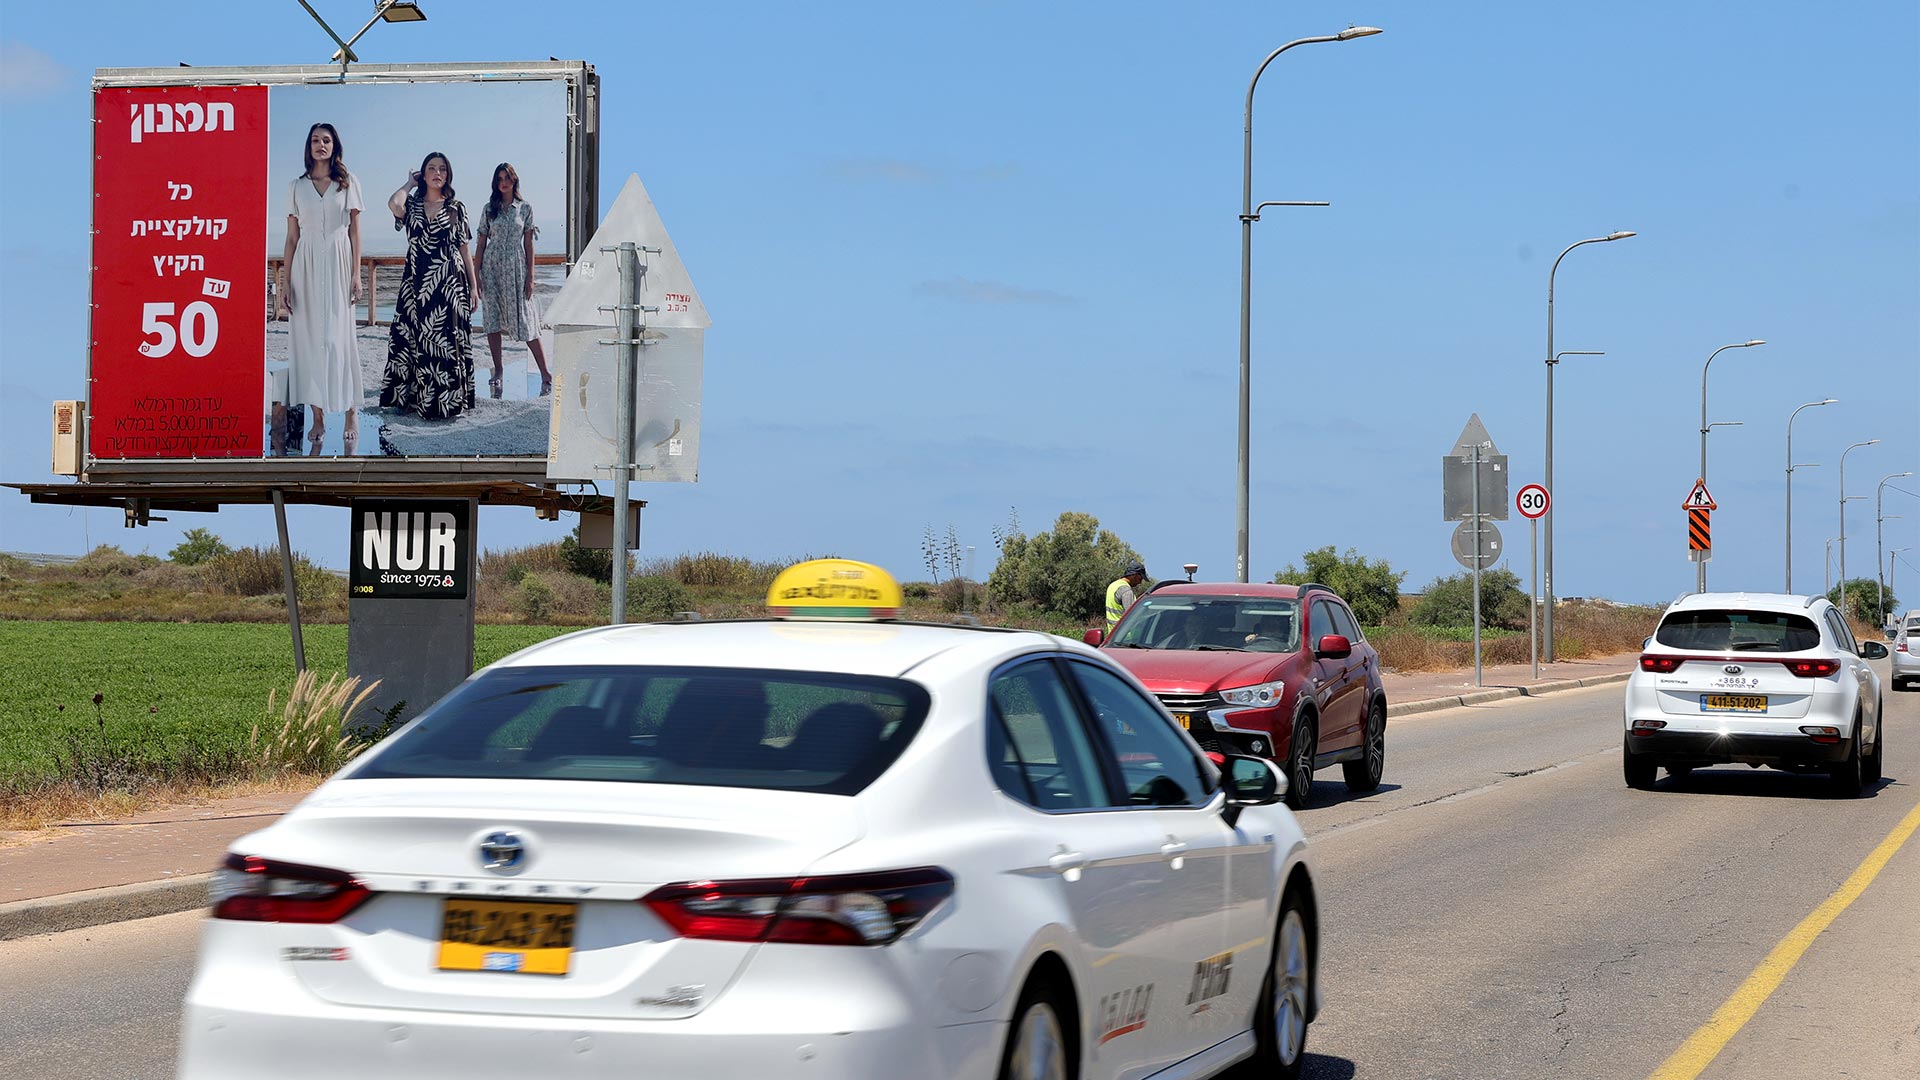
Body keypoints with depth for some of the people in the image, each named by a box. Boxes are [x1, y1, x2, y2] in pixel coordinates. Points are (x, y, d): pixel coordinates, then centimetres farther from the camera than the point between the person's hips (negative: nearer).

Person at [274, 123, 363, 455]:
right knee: (309, 338, -1)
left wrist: (356, 274, -3)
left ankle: (350, 414, 0)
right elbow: (292, 237, 9)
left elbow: (354, 231, 5)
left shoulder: (348, 183, 7)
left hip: (337, 265, -2)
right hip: (305, 266, 2)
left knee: (339, 337, -6)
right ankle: (317, 418, 3)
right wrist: (285, 283, 3)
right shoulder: (298, 186, 10)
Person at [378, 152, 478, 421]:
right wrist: (410, 184, 1)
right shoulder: (411, 205, 7)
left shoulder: (456, 208, 7)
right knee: (415, 342, 1)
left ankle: (448, 400, 1)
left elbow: (464, 250, 8)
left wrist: (473, 287, 3)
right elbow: (393, 203, -19)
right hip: (417, 284, 1)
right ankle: (415, 398, 7)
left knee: (447, 342, -3)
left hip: (450, 284, -1)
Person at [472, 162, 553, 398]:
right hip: (491, 267, 2)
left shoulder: (525, 208, 4)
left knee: (525, 321, -5)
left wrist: (530, 276, -2)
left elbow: (529, 244, 3)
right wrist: (475, 276, 2)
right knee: (492, 320, 2)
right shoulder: (490, 209, 7)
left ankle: (546, 374, -4)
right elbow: (480, 243, 7)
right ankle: (497, 373, 11)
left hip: (516, 267, -2)